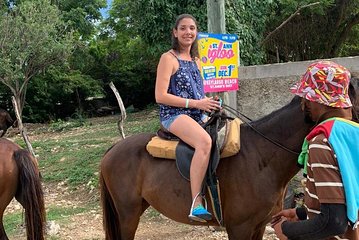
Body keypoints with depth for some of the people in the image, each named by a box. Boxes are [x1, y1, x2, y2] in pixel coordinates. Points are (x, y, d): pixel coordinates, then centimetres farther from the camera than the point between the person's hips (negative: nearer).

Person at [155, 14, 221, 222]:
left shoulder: (196, 60, 19)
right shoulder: (169, 58, -4)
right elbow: (160, 96, -12)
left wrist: (208, 102, 3)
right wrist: (195, 103, -16)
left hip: (199, 115, 8)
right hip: (174, 114, -8)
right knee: (205, 141, -36)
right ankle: (196, 204, -36)